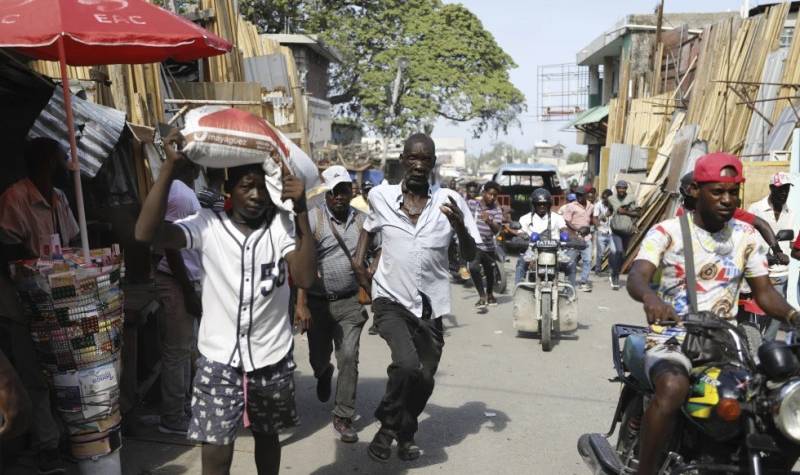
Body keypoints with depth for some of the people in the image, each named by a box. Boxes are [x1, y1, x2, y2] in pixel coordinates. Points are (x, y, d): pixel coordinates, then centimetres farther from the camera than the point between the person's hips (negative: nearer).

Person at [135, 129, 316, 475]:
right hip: (219, 361, -1)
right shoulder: (207, 225, -9)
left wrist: (302, 211, -25)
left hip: (272, 360, 2)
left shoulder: (282, 225, -6)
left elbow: (305, 278, -19)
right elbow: (145, 233, -21)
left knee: (267, 437, 23)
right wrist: (171, 165, -26)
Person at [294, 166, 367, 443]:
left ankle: (343, 418, 8)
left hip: (350, 302, 1)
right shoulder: (313, 219, -9)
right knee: (318, 358, 14)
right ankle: (324, 374, 52)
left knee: (348, 358, -6)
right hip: (317, 302, 0)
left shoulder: (362, 221, 0)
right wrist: (301, 304, -21)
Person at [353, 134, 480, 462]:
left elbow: (470, 256, -3)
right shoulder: (380, 196, -3)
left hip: (430, 305, 2)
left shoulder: (450, 202, -6)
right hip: (391, 300, -2)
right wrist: (359, 258, 8)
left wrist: (460, 226, -22)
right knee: (406, 364, -24)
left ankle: (404, 432, 41)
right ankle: (389, 426, 4)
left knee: (424, 379, 11)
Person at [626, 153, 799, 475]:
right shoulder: (667, 231, -5)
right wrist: (650, 296, -45)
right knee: (672, 388, -36)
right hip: (673, 335, -5)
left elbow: (764, 292, 10)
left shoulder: (746, 236, 10)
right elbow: (636, 277, -20)